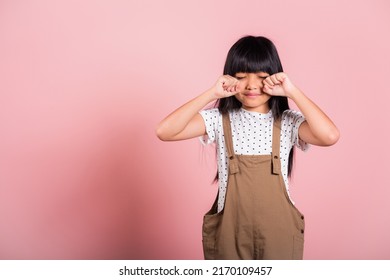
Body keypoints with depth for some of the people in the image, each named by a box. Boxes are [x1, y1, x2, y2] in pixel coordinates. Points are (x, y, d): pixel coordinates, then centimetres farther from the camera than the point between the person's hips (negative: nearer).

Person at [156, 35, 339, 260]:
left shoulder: (288, 122, -5)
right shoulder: (220, 119, -5)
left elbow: (330, 136, -23)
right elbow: (165, 132, -18)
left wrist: (293, 92, -20)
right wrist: (212, 94, -19)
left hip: (278, 234, 0)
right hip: (229, 233, 0)